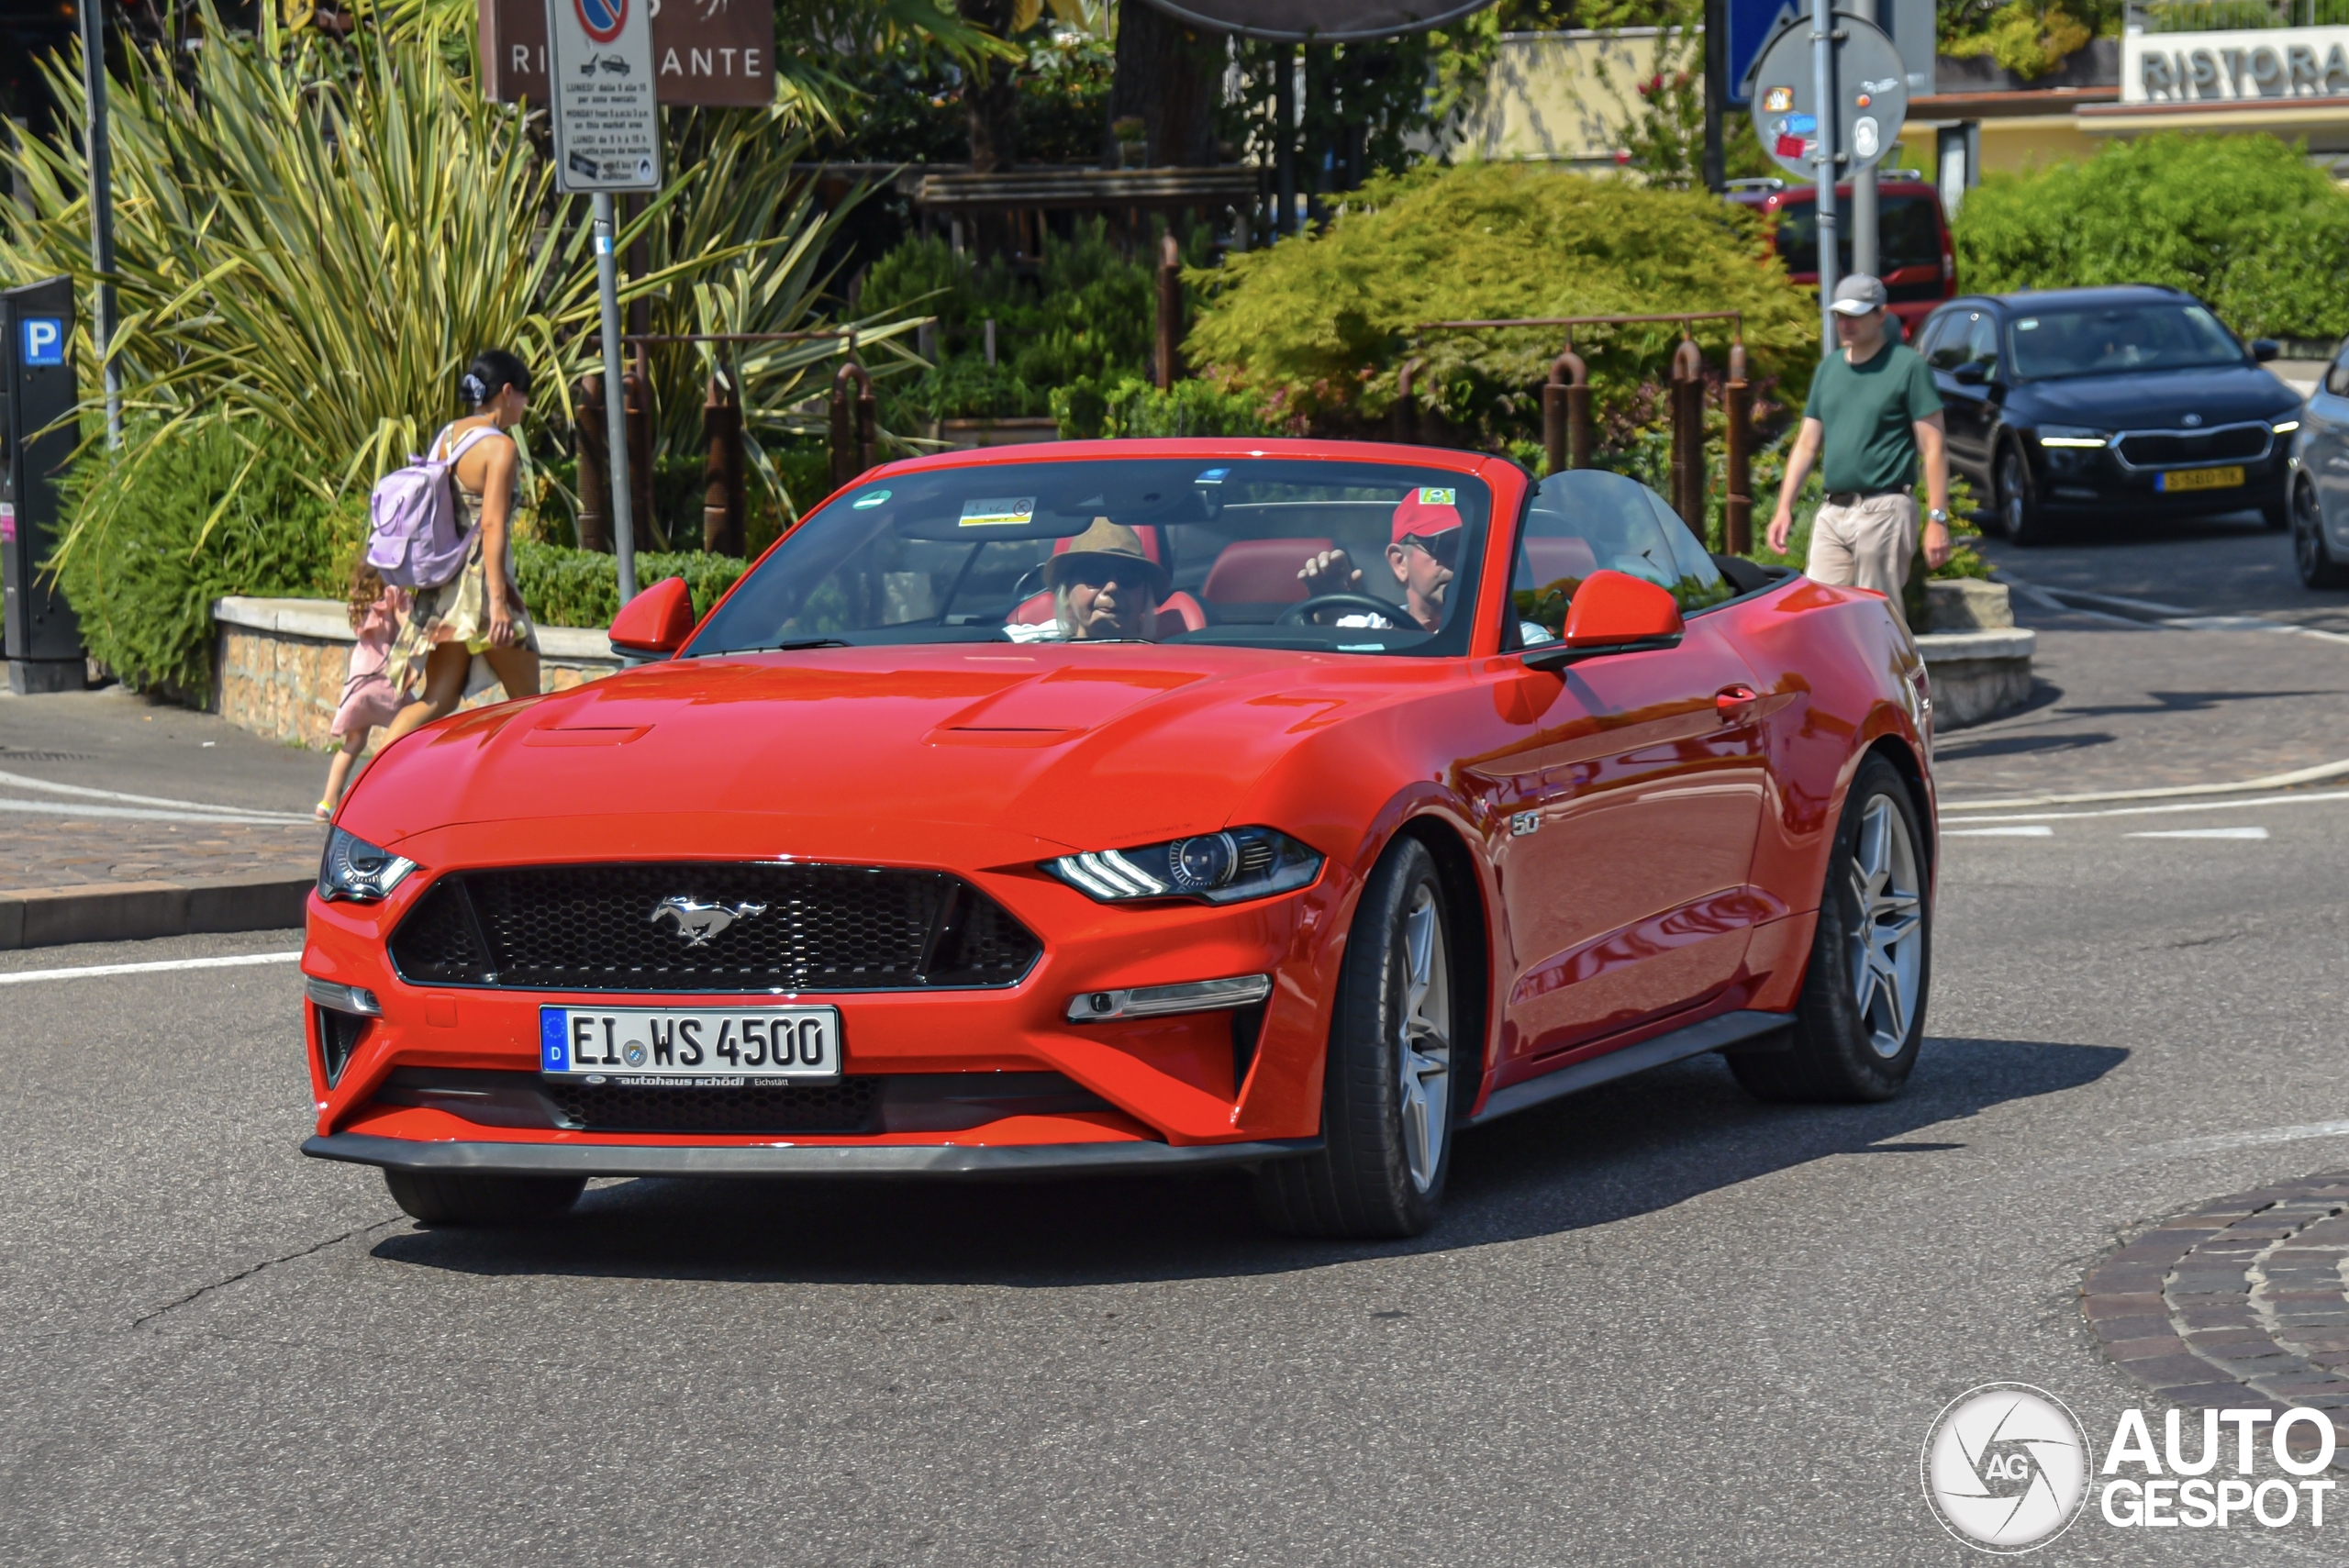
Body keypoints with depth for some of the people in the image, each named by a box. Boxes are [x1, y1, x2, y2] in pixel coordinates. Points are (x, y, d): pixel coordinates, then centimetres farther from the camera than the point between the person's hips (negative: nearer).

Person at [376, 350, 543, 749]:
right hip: (482, 582, -7)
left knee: (438, 700, 4)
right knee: (526, 700, 7)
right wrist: (498, 600, -23)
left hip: (442, 588, 7)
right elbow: (492, 525, -19)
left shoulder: (444, 438, 11)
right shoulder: (500, 447, -11)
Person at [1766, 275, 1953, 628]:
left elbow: (1933, 448, -6)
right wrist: (1784, 508, 12)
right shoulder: (1829, 368, 16)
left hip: (1884, 510, -6)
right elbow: (1807, 444, 20)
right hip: (1832, 514, 6)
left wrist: (1937, 519, -12)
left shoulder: (1908, 366, -3)